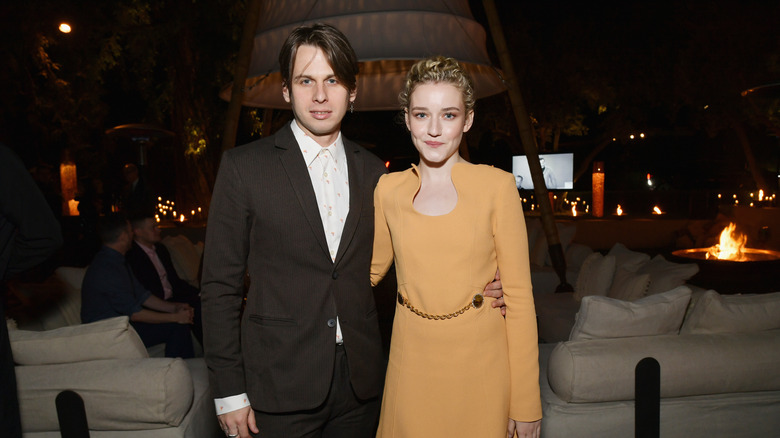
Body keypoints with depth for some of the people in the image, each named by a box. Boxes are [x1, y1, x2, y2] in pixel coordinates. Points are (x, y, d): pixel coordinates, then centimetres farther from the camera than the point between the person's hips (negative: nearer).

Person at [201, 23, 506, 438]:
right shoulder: (243, 166, -6)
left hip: (360, 385, 3)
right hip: (280, 387, -3)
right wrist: (229, 392, -7)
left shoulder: (374, 172, 5)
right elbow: (220, 286, -5)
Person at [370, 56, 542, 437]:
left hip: (480, 363, -2)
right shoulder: (388, 189, 1)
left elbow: (518, 295, -6)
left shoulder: (497, 186, -7)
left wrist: (525, 402, -7)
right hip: (411, 363, 2)